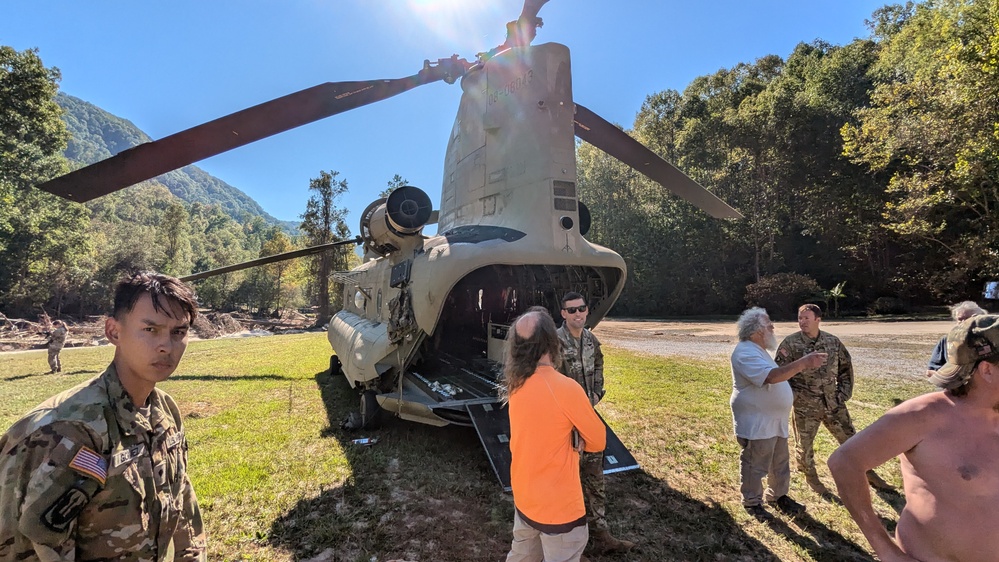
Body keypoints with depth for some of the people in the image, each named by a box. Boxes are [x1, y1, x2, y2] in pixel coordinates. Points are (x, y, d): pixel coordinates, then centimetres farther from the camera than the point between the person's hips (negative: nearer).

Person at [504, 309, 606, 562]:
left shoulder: (515, 385, -5)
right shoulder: (566, 388, -27)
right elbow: (598, 441, -13)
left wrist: (566, 439, -6)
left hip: (524, 499, 7)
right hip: (559, 507, -6)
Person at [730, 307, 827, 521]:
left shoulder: (757, 350, 13)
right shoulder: (746, 352, -23)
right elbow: (772, 376, -37)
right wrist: (803, 363, -39)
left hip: (774, 421, 10)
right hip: (756, 423, -10)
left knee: (780, 464, 21)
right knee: (755, 466, 5)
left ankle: (778, 497, 38)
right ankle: (752, 502, 22)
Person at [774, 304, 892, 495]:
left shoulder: (833, 341, 0)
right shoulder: (790, 343, -12)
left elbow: (846, 367, 12)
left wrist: (845, 392, 5)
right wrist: (792, 395, -11)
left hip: (833, 402, 3)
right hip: (805, 406, -3)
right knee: (804, 444, 10)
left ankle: (868, 474, 35)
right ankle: (811, 478, 32)